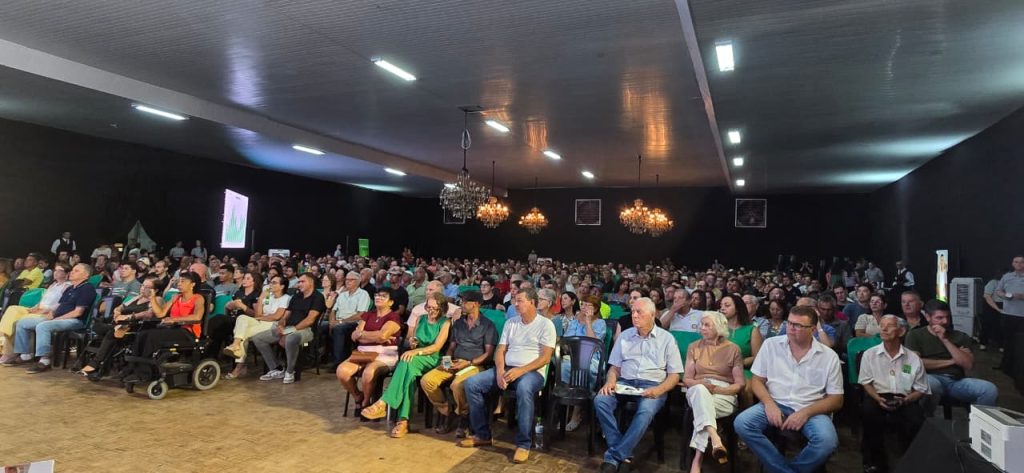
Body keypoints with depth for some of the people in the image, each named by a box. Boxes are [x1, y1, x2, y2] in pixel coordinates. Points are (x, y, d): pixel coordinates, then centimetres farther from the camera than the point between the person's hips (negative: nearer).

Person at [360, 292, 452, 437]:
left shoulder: (445, 323, 1)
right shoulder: (421, 318, 19)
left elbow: (437, 347, -10)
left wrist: (416, 351, -22)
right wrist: (412, 342, 2)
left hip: (434, 360, -4)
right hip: (416, 360, 4)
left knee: (407, 361, -35)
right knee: (409, 372, -34)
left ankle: (383, 404, -37)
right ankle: (403, 421, -38)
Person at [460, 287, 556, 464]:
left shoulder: (546, 324, -2)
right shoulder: (510, 322, 14)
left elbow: (545, 357, -10)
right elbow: (500, 350, 10)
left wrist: (520, 370, -21)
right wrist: (500, 371, -10)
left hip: (532, 371, -6)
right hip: (507, 369, 6)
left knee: (523, 389, -41)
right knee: (471, 383, -12)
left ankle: (524, 444, -26)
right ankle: (482, 435, 0)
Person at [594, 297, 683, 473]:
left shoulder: (667, 338, 5)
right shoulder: (624, 336, 14)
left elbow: (674, 375, 3)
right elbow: (614, 366, 15)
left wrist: (659, 390, -17)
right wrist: (610, 381, -8)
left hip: (653, 385, -3)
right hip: (625, 382, 3)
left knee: (646, 410, -36)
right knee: (600, 401, -26)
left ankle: (614, 456, -27)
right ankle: (624, 453, -19)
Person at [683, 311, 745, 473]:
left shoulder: (733, 349, 7)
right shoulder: (694, 347, 13)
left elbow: (740, 384, 2)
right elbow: (686, 379, 9)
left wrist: (717, 389, -15)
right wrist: (701, 384, -14)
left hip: (724, 395, -1)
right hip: (698, 392, 1)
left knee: (702, 404, -36)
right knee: (700, 390, -38)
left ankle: (697, 458, -39)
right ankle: (715, 439, -55)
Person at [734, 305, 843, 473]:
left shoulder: (829, 356, 0)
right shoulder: (770, 345, 3)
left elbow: (836, 400, 0)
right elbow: (757, 380, 6)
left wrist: (806, 412, -16)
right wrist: (769, 404, -15)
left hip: (811, 410, -1)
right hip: (775, 405, 1)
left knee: (827, 440, -32)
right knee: (742, 423, -26)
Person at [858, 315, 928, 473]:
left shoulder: (913, 358, 6)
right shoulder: (870, 354, 6)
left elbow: (921, 389, 6)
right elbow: (866, 383, 6)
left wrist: (905, 400, -14)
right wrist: (878, 398, -14)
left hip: (904, 399, 0)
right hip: (878, 396, 0)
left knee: (917, 418, -32)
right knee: (868, 411, -34)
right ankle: (874, 459, -16)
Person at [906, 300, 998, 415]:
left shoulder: (960, 336, 17)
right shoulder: (916, 335, 8)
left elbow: (968, 365, 2)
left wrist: (945, 340, -5)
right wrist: (951, 362, -1)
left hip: (957, 381, 4)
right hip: (932, 378, -4)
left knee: (990, 390, -23)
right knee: (929, 385, -39)